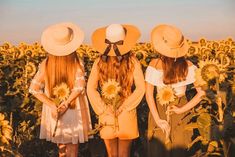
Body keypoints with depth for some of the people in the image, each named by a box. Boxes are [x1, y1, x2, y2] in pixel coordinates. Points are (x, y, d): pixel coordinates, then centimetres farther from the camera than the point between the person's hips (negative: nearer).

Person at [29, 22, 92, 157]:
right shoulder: (77, 63, -14)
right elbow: (79, 87, -23)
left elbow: (34, 89, -12)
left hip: (54, 110, 2)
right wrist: (66, 103, -19)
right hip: (73, 111, -2)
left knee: (61, 146, 22)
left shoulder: (46, 64, -9)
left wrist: (52, 105, -14)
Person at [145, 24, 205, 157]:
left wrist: (157, 119, -15)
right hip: (180, 111, 1)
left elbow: (149, 94, -17)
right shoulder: (188, 66, -14)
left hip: (158, 111, -1)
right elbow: (202, 92, -15)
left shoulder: (154, 65, -18)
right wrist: (182, 109, -13)